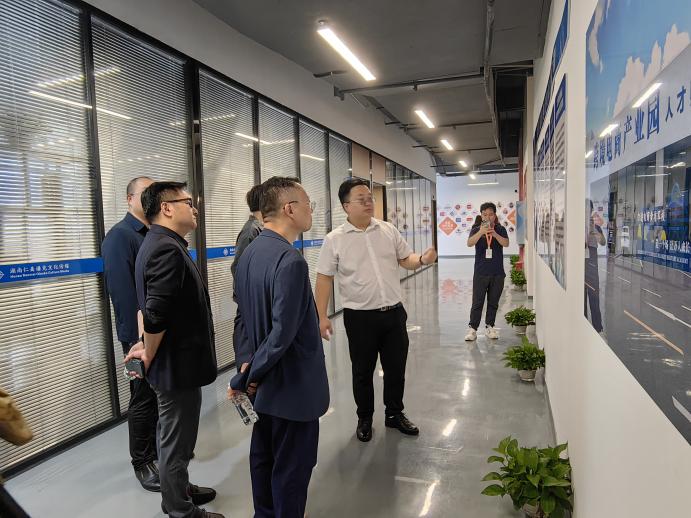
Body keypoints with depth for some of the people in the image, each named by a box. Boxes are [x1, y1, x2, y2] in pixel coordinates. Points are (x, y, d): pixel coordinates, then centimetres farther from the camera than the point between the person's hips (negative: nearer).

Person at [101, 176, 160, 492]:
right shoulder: (119, 237, -15)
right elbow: (122, 293, -21)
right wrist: (139, 339, -21)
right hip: (142, 335, -7)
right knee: (144, 398, 8)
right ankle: (141, 462, 26)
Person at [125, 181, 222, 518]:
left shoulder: (160, 243, 10)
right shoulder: (167, 249, -23)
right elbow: (156, 314, -29)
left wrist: (148, 347, 13)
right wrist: (149, 356, -13)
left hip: (176, 362, 10)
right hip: (177, 364, -10)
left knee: (174, 436, 25)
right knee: (176, 441, 7)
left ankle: (178, 490, 43)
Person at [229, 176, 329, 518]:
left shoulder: (250, 252, 3)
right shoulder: (290, 261, -26)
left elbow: (243, 313, 8)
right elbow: (283, 334, -27)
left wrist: (248, 361, 5)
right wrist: (248, 378, -14)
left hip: (266, 381, 9)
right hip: (293, 384, -9)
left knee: (263, 457, 23)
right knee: (291, 468, 9)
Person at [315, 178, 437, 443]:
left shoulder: (388, 230, 3)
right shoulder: (335, 239, -7)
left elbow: (405, 259, 9)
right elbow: (324, 279, -5)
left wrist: (422, 259, -14)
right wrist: (322, 316, -9)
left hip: (394, 312, 3)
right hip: (360, 317, -3)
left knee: (396, 367, 15)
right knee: (362, 371, 12)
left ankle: (395, 414, 35)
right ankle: (364, 419, 31)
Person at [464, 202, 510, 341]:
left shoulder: (500, 229, 4)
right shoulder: (476, 229, 2)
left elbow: (506, 243, -13)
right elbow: (469, 243, -16)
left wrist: (495, 234, -29)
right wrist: (481, 232, -32)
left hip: (497, 273, 2)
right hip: (480, 273, -1)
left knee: (493, 303, 11)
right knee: (477, 303, -1)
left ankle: (489, 327, 22)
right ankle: (472, 329, 5)